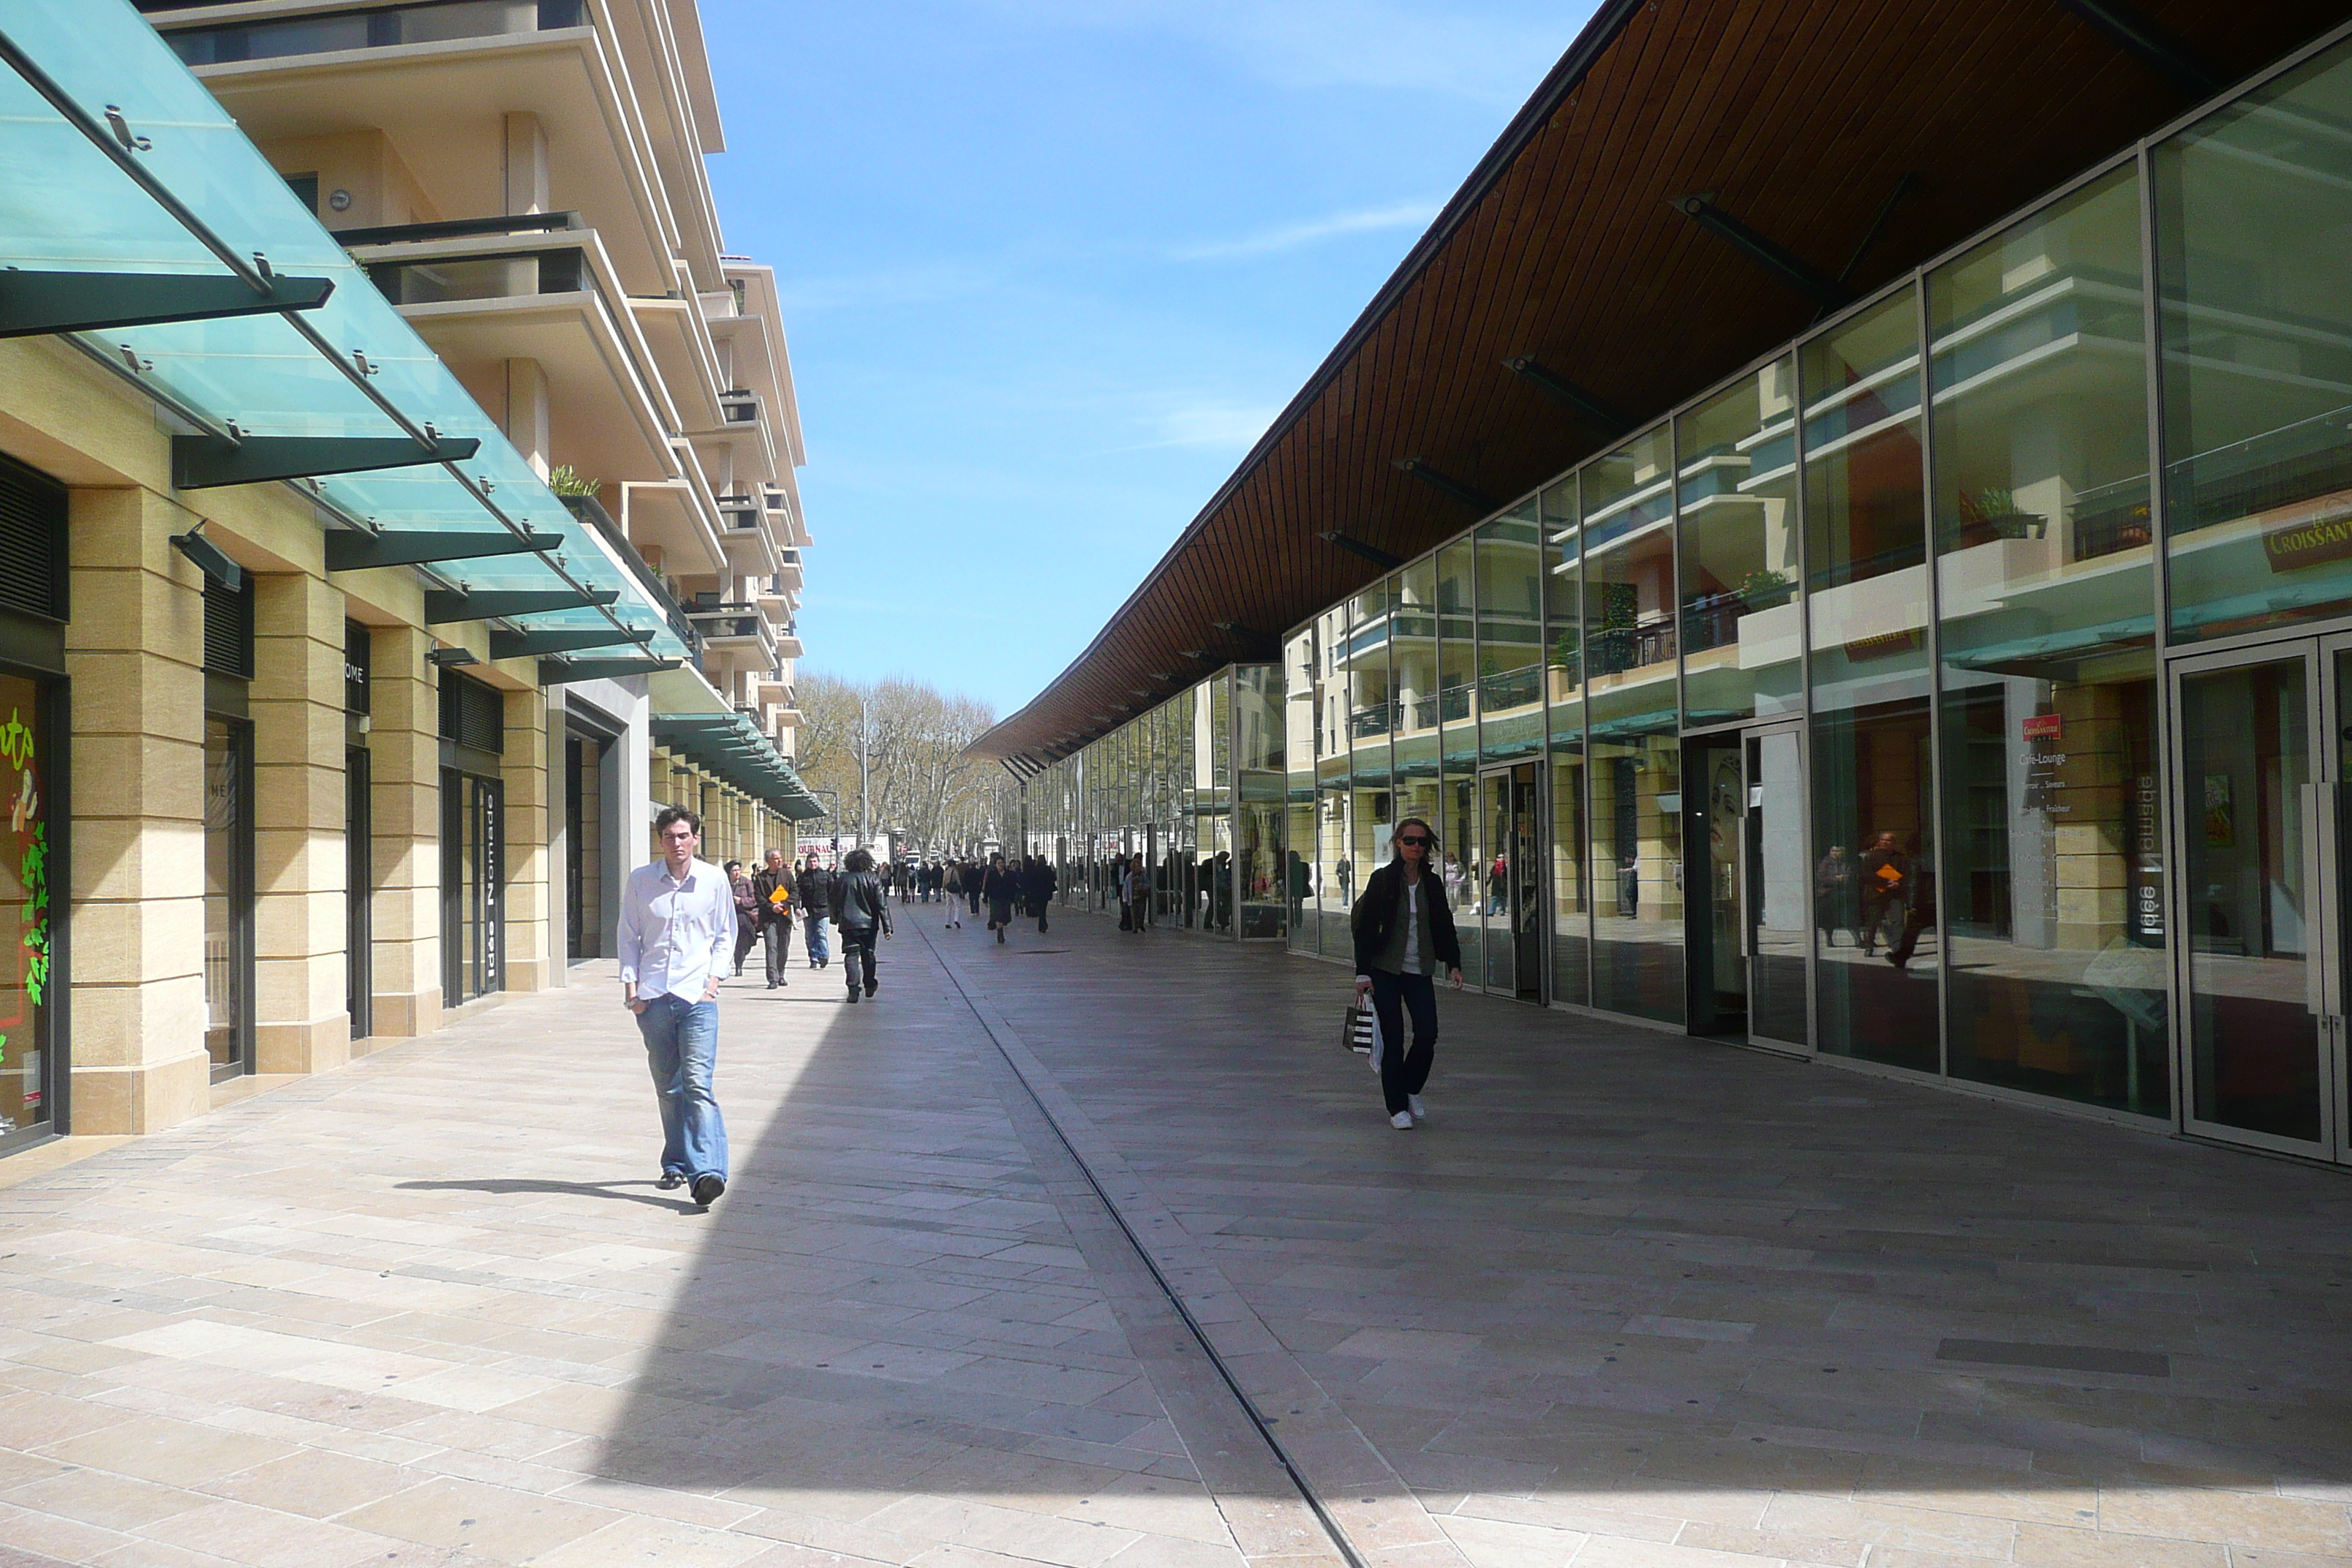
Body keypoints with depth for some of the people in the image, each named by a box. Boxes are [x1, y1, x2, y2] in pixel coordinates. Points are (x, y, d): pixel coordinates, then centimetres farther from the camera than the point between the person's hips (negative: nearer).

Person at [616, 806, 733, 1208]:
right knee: (667, 1087, 10)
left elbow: (725, 934, 12)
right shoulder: (641, 880, 5)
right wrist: (630, 984, 2)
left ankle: (706, 1172, -22)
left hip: (698, 997, -2)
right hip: (652, 997, 2)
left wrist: (714, 978, 1)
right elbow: (627, 935, 11)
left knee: (698, 1083, -14)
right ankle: (676, 1164, 24)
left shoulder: (714, 880, 3)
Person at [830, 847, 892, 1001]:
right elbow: (882, 905, -5)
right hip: (869, 923, 0)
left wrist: (836, 919, 26)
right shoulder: (873, 880, -4)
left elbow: (835, 902, 9)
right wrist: (887, 927, -3)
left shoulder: (842, 880, 0)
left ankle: (853, 990, -13)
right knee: (868, 955, 15)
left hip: (848, 923, 0)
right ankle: (870, 986, 24)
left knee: (851, 956, -2)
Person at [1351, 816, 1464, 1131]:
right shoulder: (1382, 880, -4)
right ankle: (1397, 1107, 10)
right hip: (1386, 971, -3)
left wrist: (1453, 964, 3)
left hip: (1420, 971, 3)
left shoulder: (1433, 884, 8)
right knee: (1393, 1039, -2)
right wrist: (1363, 972, -10)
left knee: (1428, 1035, -6)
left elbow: (1444, 926, 14)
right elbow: (1365, 926, -5)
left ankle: (1411, 1090, 20)